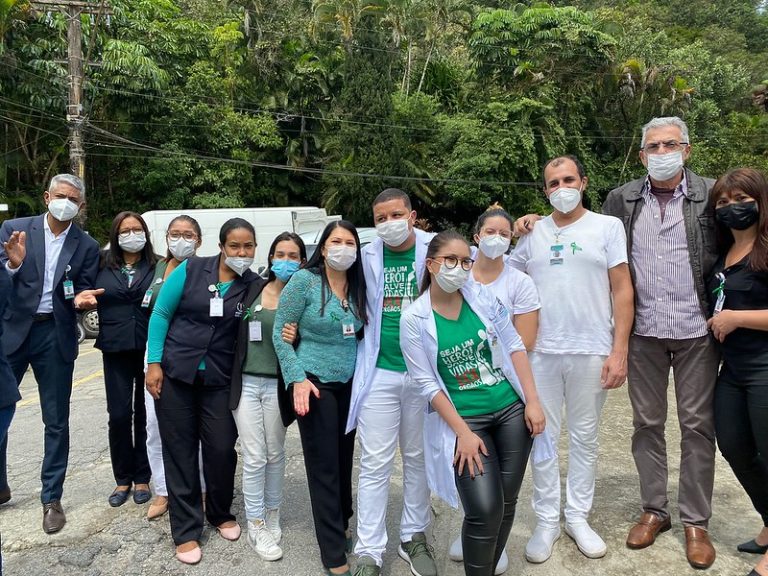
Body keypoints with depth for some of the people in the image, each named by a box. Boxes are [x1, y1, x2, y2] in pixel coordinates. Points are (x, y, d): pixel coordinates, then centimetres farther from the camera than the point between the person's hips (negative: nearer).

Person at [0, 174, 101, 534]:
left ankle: (52, 499, 19)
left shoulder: (87, 246, 3)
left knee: (56, 421, 7)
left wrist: (81, 299, -19)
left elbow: (84, 294, 4)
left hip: (55, 336, 0)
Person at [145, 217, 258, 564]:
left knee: (222, 449, 1)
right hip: (175, 373, -1)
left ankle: (220, 514, 29)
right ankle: (186, 530, 20)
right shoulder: (190, 270, -5)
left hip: (219, 380, 1)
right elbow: (161, 313, -2)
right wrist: (154, 363, -7)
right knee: (180, 451, 6)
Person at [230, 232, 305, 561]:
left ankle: (272, 514, 33)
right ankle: (256, 527, 16)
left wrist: (294, 340, -23)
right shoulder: (253, 287, 3)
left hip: (277, 384, -1)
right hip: (245, 382, 1)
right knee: (254, 457, 3)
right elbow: (234, 330, 9)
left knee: (274, 453, 13)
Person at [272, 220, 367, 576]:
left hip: (350, 383, 5)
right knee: (324, 464, 2)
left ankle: (340, 525, 36)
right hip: (315, 383, -5)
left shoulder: (358, 287, 3)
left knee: (345, 457, 14)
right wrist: (297, 378, -15)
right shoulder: (303, 281, -12)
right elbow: (279, 333, -10)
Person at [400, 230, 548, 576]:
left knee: (507, 503, 10)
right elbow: (427, 384, -9)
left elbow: (514, 347, 4)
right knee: (485, 509, -12)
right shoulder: (414, 319, -9)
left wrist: (532, 402, -3)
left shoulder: (483, 297, -1)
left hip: (511, 409, 4)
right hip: (464, 418, -3)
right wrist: (463, 432, -13)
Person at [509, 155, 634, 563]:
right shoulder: (532, 232, 9)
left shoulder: (607, 226, 3)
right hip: (540, 351, 2)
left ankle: (577, 516, 27)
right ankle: (547, 521, 21)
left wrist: (619, 350, -6)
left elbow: (622, 290, 0)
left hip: (591, 352, -1)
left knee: (584, 438, 11)